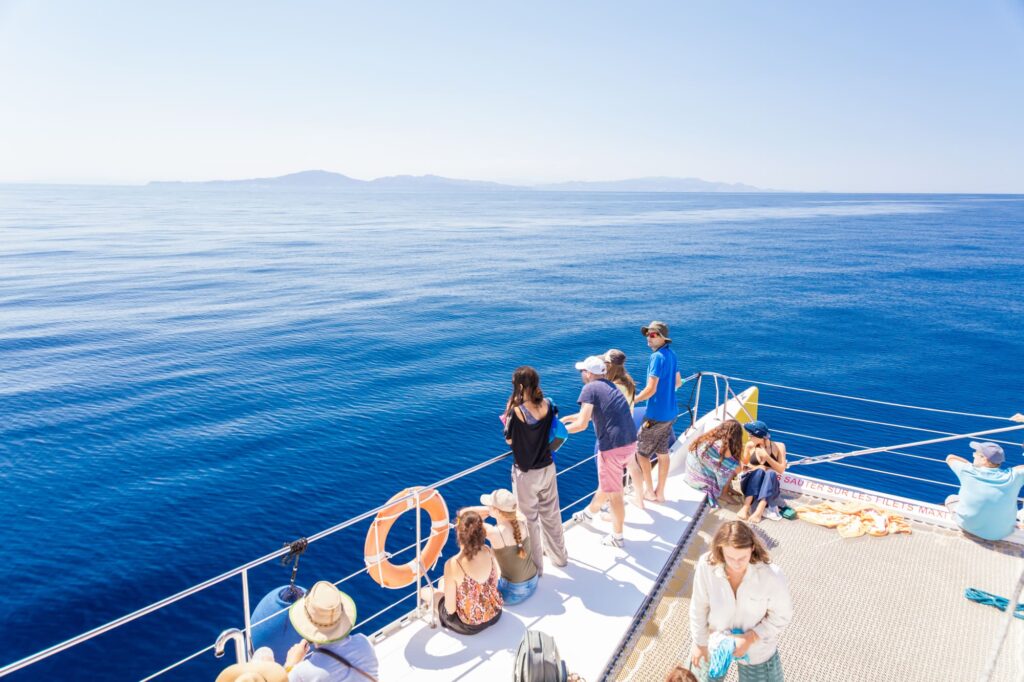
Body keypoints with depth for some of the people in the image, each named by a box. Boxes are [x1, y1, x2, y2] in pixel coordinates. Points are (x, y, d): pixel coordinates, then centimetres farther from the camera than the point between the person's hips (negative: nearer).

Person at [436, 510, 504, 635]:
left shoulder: (453, 565, -32)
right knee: (443, 582, 27)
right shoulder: (489, 552, -17)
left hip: (470, 625, -4)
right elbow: (494, 585, 0)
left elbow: (450, 609, -21)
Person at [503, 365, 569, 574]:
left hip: (526, 473, -5)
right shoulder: (548, 406, -8)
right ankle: (558, 556, 40)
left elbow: (509, 440, -10)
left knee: (529, 518, 12)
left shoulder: (517, 412, -24)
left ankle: (535, 566, 26)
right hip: (547, 468, 5)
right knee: (551, 513, 23)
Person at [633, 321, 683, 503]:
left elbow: (651, 389, -23)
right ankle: (660, 492, 24)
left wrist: (632, 400, -11)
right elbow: (678, 382, 16)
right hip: (670, 412, 9)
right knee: (662, 452, 15)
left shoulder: (657, 357, -21)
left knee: (640, 452, 6)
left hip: (656, 415, -8)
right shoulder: (671, 354, 6)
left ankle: (650, 492, 15)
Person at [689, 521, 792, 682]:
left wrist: (749, 638, -22)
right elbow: (699, 607, -14)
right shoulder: (706, 565, -31)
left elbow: (782, 617, -16)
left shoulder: (771, 576, -34)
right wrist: (700, 642, -2)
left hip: (756, 649, -2)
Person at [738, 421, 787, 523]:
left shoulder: (778, 446, -3)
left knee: (771, 473, -33)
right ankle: (745, 507, -44)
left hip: (769, 486, 0)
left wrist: (767, 457, -18)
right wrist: (756, 468, -13)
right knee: (758, 471, -32)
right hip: (750, 483, 0)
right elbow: (743, 467, 6)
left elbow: (781, 470, -7)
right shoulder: (750, 445, -2)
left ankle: (758, 512, -48)